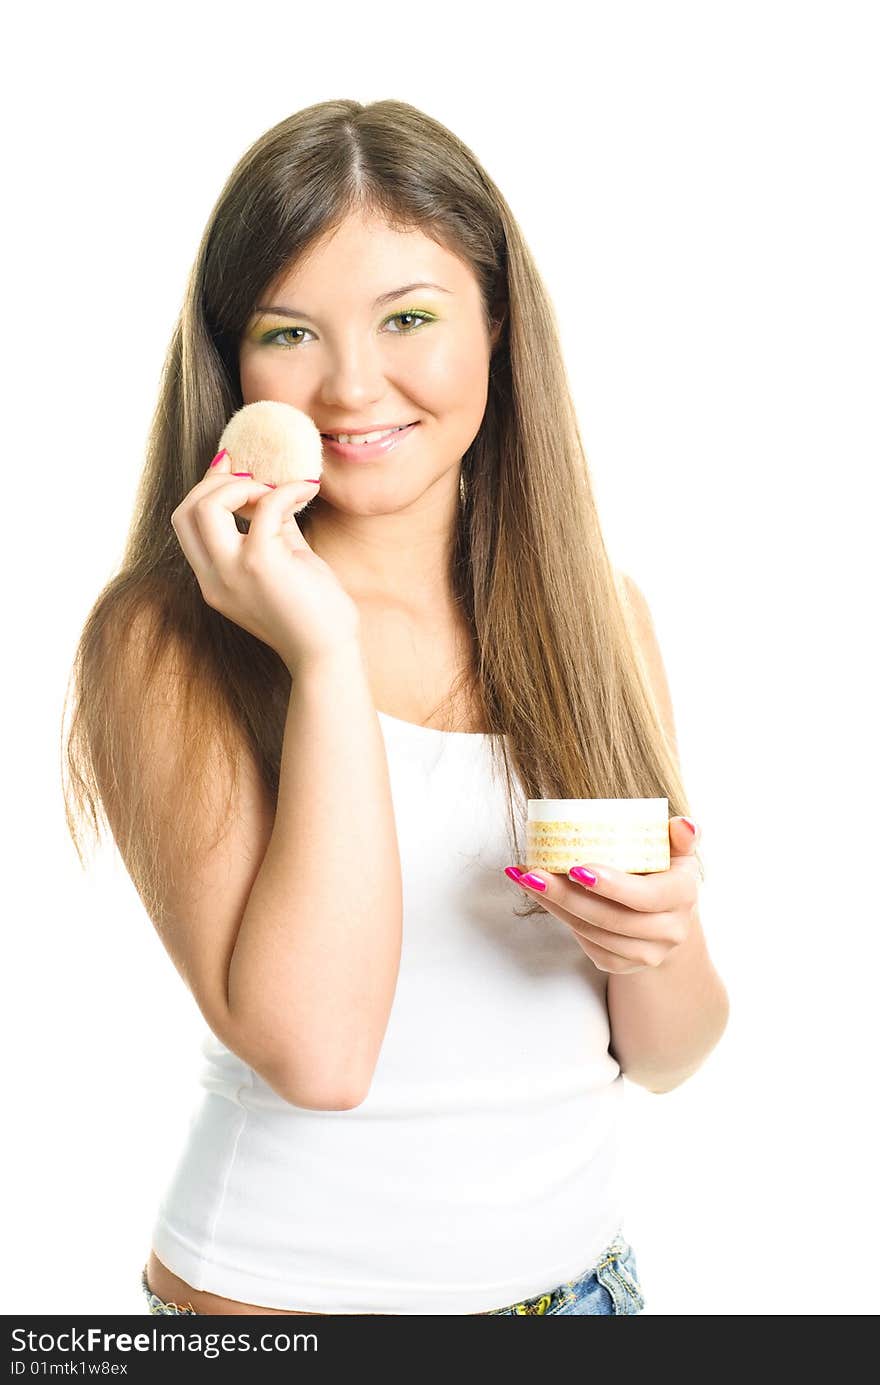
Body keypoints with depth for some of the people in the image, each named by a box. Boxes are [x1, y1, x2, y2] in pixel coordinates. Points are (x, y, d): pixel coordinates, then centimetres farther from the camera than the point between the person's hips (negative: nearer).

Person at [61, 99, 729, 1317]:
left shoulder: (601, 616, -4)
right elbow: (312, 1048, -25)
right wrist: (326, 655, -26)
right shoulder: (165, 639, -15)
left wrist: (656, 941, -19)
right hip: (285, 1285, -3)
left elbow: (664, 1057, 1)